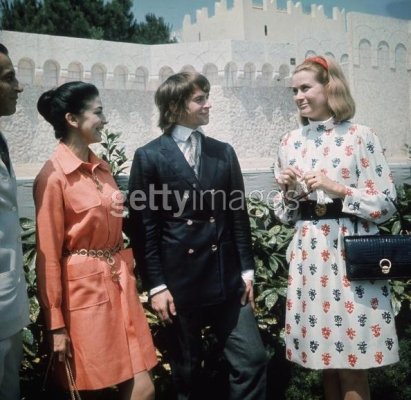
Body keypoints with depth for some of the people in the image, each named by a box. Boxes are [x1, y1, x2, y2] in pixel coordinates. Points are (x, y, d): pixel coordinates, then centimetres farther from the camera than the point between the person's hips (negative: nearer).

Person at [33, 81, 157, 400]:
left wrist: (126, 274, 16)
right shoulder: (53, 176, -13)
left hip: (119, 283, 7)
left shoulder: (102, 168, 10)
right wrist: (56, 324, -10)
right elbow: (49, 256, -12)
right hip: (83, 289, -6)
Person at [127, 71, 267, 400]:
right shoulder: (149, 157, -2)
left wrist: (247, 270, 6)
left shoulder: (224, 153, 10)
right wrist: (156, 285, -8)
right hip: (179, 282, -3)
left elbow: (238, 215, 10)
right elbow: (144, 228, -5)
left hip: (227, 280, 3)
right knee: (187, 373, 11)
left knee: (252, 360, 3)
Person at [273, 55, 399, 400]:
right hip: (309, 255, 4)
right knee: (325, 357, 14)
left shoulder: (360, 137, -5)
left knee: (351, 362, 2)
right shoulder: (290, 143, 9)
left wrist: (339, 189, -16)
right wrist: (289, 191, -7)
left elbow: (386, 204, -6)